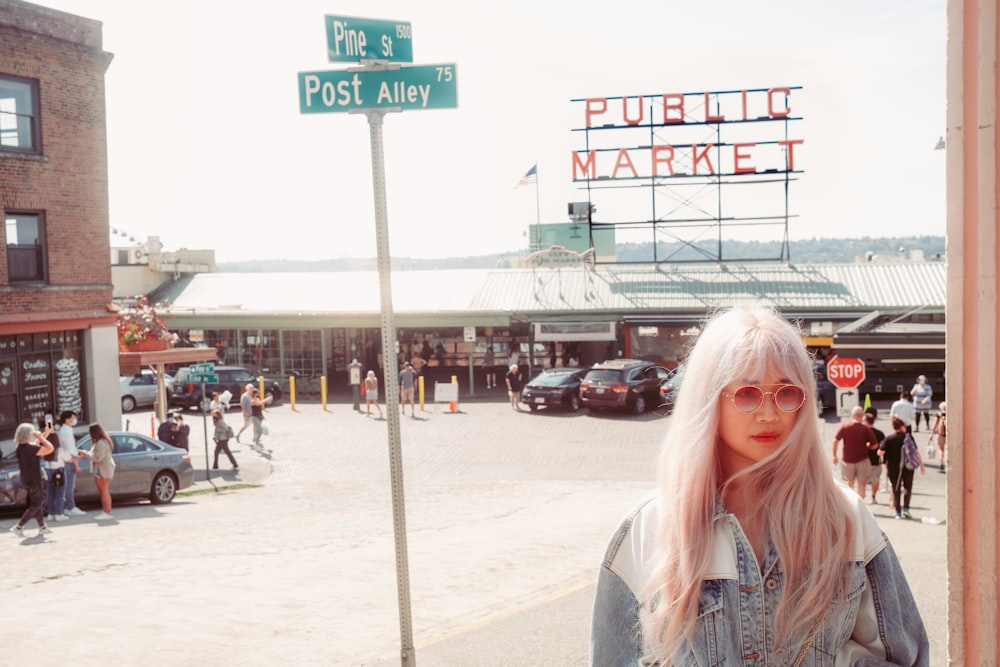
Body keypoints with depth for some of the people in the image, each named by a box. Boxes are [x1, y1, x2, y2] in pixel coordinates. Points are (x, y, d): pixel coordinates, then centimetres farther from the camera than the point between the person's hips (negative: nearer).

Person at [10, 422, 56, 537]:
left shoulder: (20, 448, 3)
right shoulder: (29, 448, -25)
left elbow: (36, 444, 22)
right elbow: (50, 448, -24)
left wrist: (46, 433, 22)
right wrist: (40, 436, -15)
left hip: (26, 480, 9)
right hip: (34, 481, -9)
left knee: (39, 503, 20)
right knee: (35, 506, 3)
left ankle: (42, 527, 29)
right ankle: (18, 527, 1)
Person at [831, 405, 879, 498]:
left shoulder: (844, 427, -7)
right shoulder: (866, 429, -10)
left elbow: (835, 441, -11)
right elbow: (875, 445, -8)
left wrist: (834, 455, -1)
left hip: (848, 460, 2)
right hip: (862, 460, -2)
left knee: (850, 482, 22)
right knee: (861, 484, 8)